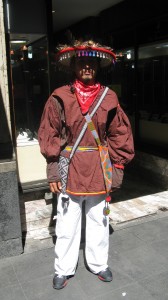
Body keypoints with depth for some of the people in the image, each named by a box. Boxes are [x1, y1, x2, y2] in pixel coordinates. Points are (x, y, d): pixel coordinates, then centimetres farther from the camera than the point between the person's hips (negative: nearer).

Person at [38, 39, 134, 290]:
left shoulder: (109, 98, 0)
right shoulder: (60, 97, -4)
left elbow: (120, 134, 3)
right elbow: (49, 134, -3)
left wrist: (117, 168, 0)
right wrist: (53, 169, -7)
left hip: (100, 170, 2)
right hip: (69, 168, -1)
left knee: (99, 220, 16)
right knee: (67, 223, 10)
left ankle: (99, 264, 38)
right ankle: (64, 269, 32)